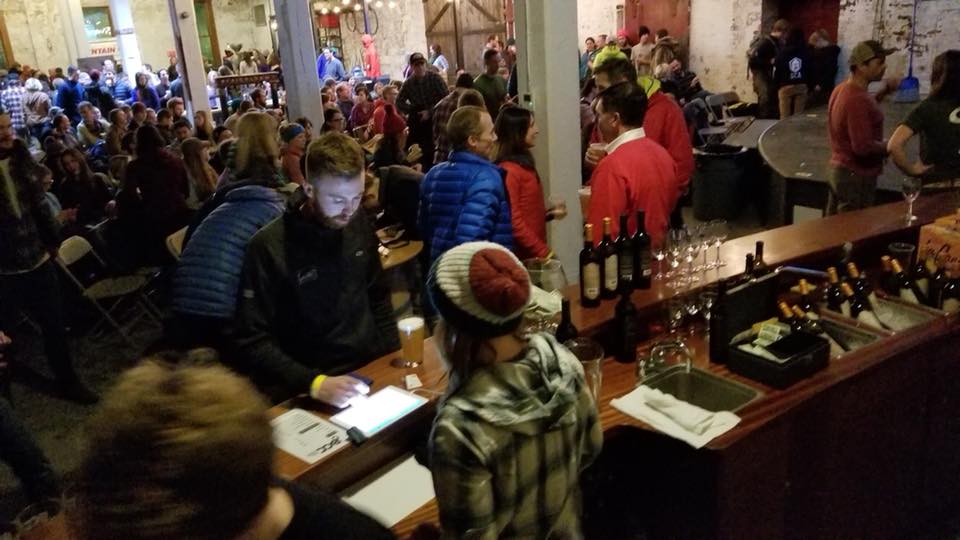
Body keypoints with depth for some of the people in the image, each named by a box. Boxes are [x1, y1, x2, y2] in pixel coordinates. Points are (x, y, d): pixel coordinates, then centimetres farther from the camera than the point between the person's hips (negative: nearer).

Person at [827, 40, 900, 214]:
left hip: (838, 170, 10)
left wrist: (885, 91, 14)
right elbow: (863, 147, -28)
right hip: (856, 176, -10)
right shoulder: (857, 99, -24)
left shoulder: (842, 89, 5)